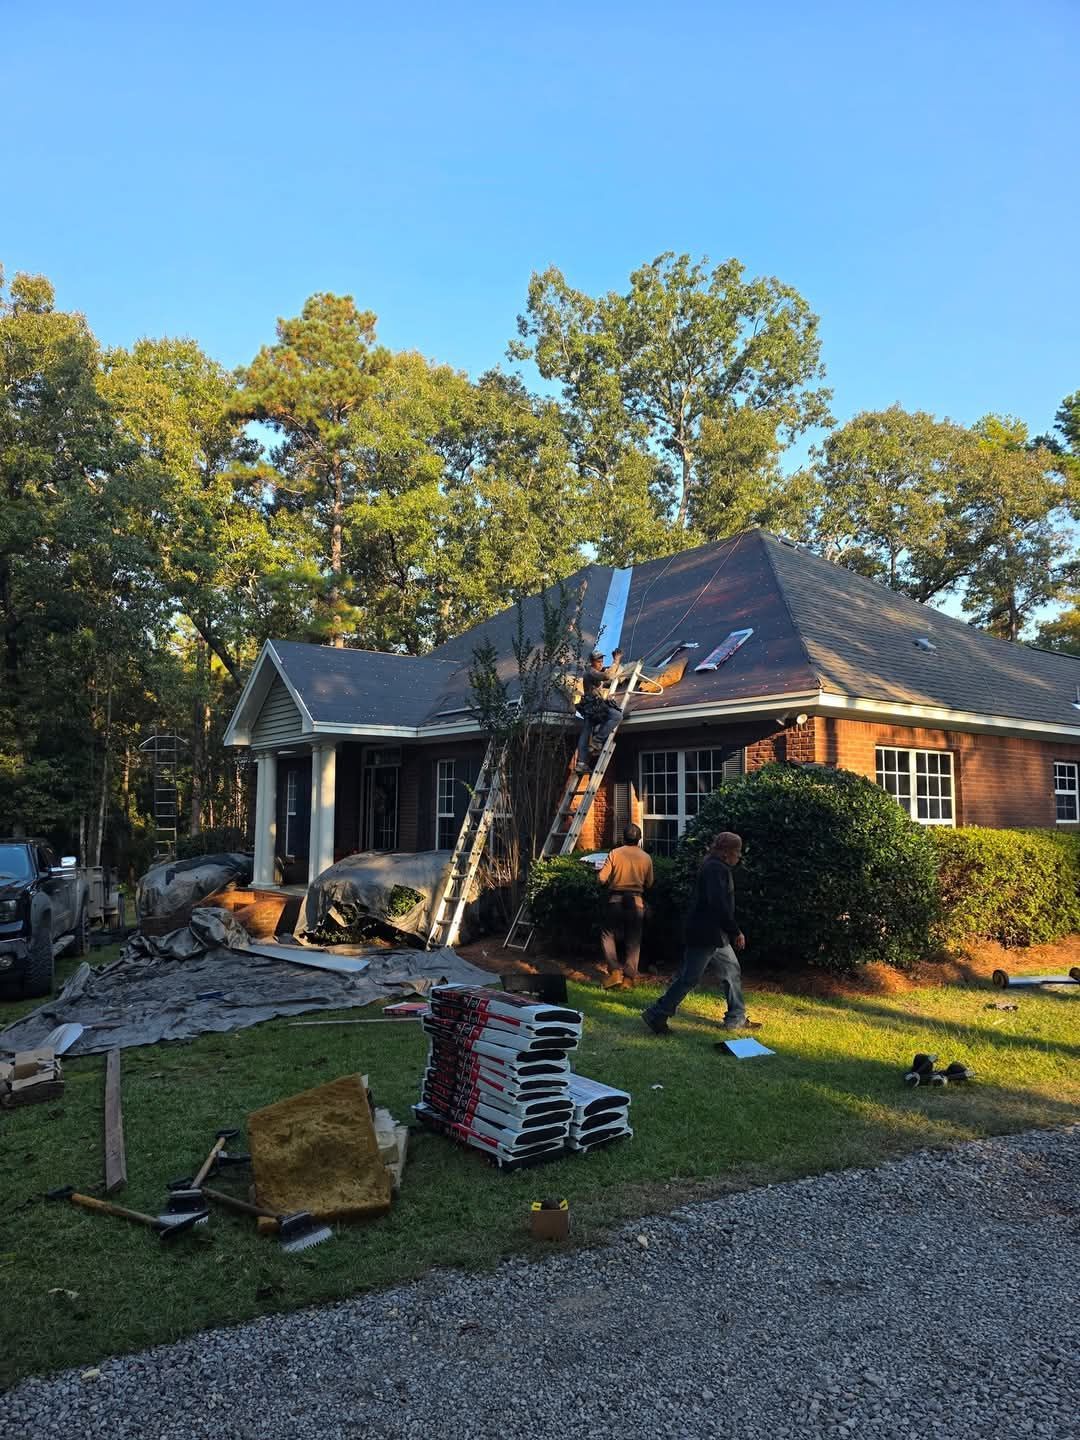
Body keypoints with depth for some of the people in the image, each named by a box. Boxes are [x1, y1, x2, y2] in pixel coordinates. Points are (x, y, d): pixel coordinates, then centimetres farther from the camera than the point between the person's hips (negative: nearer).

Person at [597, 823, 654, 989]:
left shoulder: (614, 853, -6)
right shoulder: (646, 858, 0)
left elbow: (602, 878, -8)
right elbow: (649, 884, 5)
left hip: (616, 900, -2)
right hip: (636, 901, 2)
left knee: (608, 936, 10)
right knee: (633, 941, 9)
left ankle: (615, 971, -3)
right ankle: (629, 977, 8)